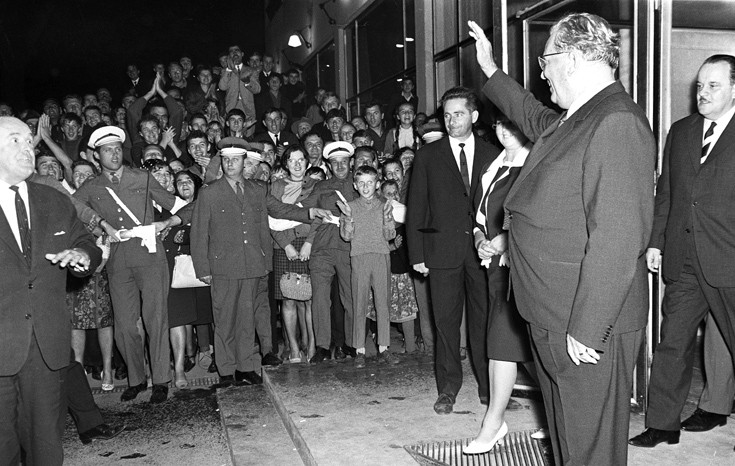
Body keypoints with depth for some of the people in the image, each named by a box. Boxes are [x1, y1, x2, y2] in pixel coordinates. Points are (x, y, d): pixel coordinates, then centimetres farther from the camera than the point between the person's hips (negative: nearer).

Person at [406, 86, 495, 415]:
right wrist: (417, 254, -2)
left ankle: (488, 385, 20)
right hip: (443, 249, 0)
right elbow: (415, 208, 4)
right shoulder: (428, 156, 6)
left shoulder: (491, 154, 10)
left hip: (483, 248, 1)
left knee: (484, 319, 5)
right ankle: (448, 388, 16)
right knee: (446, 320, 3)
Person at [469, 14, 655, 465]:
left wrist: (586, 330, -25)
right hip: (553, 318, 10)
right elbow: (535, 117, 35)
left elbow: (617, 239, -27)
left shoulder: (617, 123, -22)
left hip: (590, 328, -10)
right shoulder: (572, 120, 9)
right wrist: (490, 69, 42)